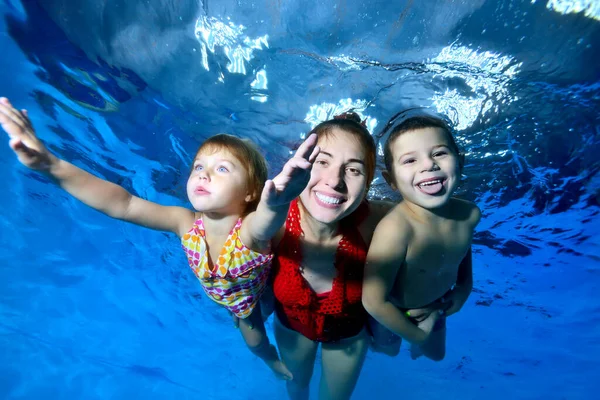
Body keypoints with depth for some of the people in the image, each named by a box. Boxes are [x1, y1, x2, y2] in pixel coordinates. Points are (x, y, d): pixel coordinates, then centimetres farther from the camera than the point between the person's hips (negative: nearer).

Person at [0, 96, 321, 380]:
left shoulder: (252, 231, -46)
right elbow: (121, 204, -33)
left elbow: (266, 220, -69)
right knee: (254, 339, 33)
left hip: (268, 292, -4)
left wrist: (278, 202, -93)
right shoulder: (186, 224, -32)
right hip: (235, 300, 5)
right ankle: (273, 360, 70)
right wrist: (52, 166, -43)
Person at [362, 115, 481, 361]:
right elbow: (374, 301, -35)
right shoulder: (394, 229, -45)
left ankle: (417, 346, 68)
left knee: (436, 353, 34)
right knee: (389, 350, 29)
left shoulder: (469, 214, -24)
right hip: (392, 314, -4)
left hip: (437, 306, 5)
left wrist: (464, 286, -4)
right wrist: (416, 334, -19)